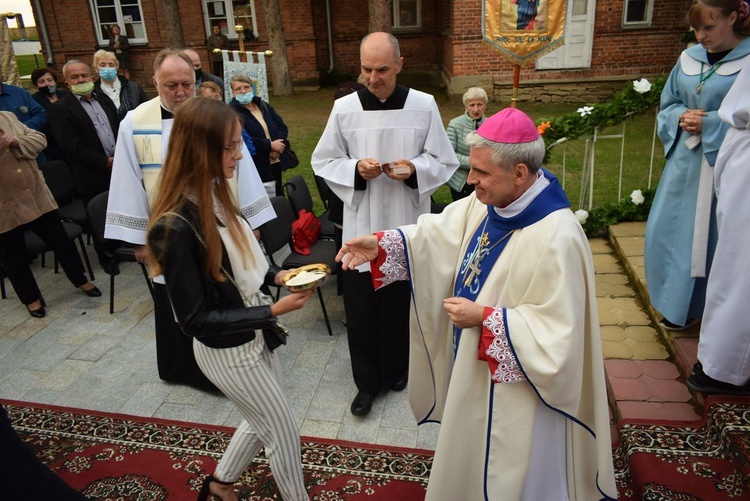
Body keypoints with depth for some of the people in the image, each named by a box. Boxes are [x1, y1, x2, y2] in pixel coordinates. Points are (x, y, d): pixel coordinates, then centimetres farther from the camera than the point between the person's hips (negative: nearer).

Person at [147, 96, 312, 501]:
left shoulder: (212, 194, -6)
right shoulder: (175, 226, -29)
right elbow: (195, 319, -23)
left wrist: (275, 275, -6)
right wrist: (273, 311, -28)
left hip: (253, 334, 8)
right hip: (228, 351, -8)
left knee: (262, 421, 27)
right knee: (283, 432, 13)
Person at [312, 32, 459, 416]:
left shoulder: (424, 106, -5)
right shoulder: (344, 108, -2)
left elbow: (444, 162, 1)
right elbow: (323, 162, 4)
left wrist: (414, 169, -19)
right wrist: (356, 169, -15)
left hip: (406, 226, 0)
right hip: (360, 227, 1)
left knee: (400, 304, 13)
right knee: (360, 309, 5)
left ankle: (395, 370, 37)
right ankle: (367, 381, 25)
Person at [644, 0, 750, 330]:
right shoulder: (689, 58, 6)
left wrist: (709, 123, -18)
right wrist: (681, 117, -6)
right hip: (685, 161, 6)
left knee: (710, 238, 3)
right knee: (665, 232, 10)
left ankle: (695, 308, 21)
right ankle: (678, 305, 29)